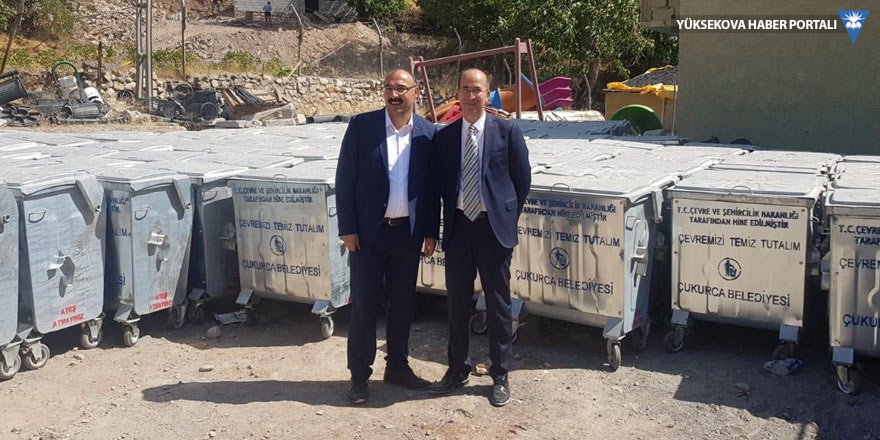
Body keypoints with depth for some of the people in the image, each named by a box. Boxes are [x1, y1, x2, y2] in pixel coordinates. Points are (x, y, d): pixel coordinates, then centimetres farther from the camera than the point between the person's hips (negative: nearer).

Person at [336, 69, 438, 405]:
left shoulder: (428, 134, 2)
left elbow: (432, 186, 6)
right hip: (369, 232, -2)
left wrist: (430, 232, 3)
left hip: (408, 232, 2)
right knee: (364, 305, 5)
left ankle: (397, 367, 28)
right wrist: (347, 228, -8)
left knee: (403, 303, 12)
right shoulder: (361, 126, -4)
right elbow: (345, 179, -4)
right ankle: (359, 374, 17)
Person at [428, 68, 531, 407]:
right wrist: (449, 218, 5)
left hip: (493, 228, -2)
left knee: (498, 305, 7)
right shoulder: (443, 137, 5)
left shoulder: (507, 132, -2)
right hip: (458, 227, 3)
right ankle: (457, 370, 28)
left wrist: (507, 217, 1)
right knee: (457, 303, 12)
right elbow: (440, 183, 11)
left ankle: (500, 376, 20)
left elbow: (522, 179, 2)